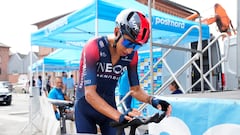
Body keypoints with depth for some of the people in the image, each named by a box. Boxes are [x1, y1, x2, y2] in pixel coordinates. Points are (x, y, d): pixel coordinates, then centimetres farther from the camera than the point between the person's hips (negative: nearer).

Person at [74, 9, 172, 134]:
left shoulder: (131, 55, -11)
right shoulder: (94, 47, -25)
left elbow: (135, 89, -3)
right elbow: (89, 93, -32)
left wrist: (152, 100, -24)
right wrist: (119, 116, -43)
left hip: (108, 106, 4)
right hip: (86, 105, -3)